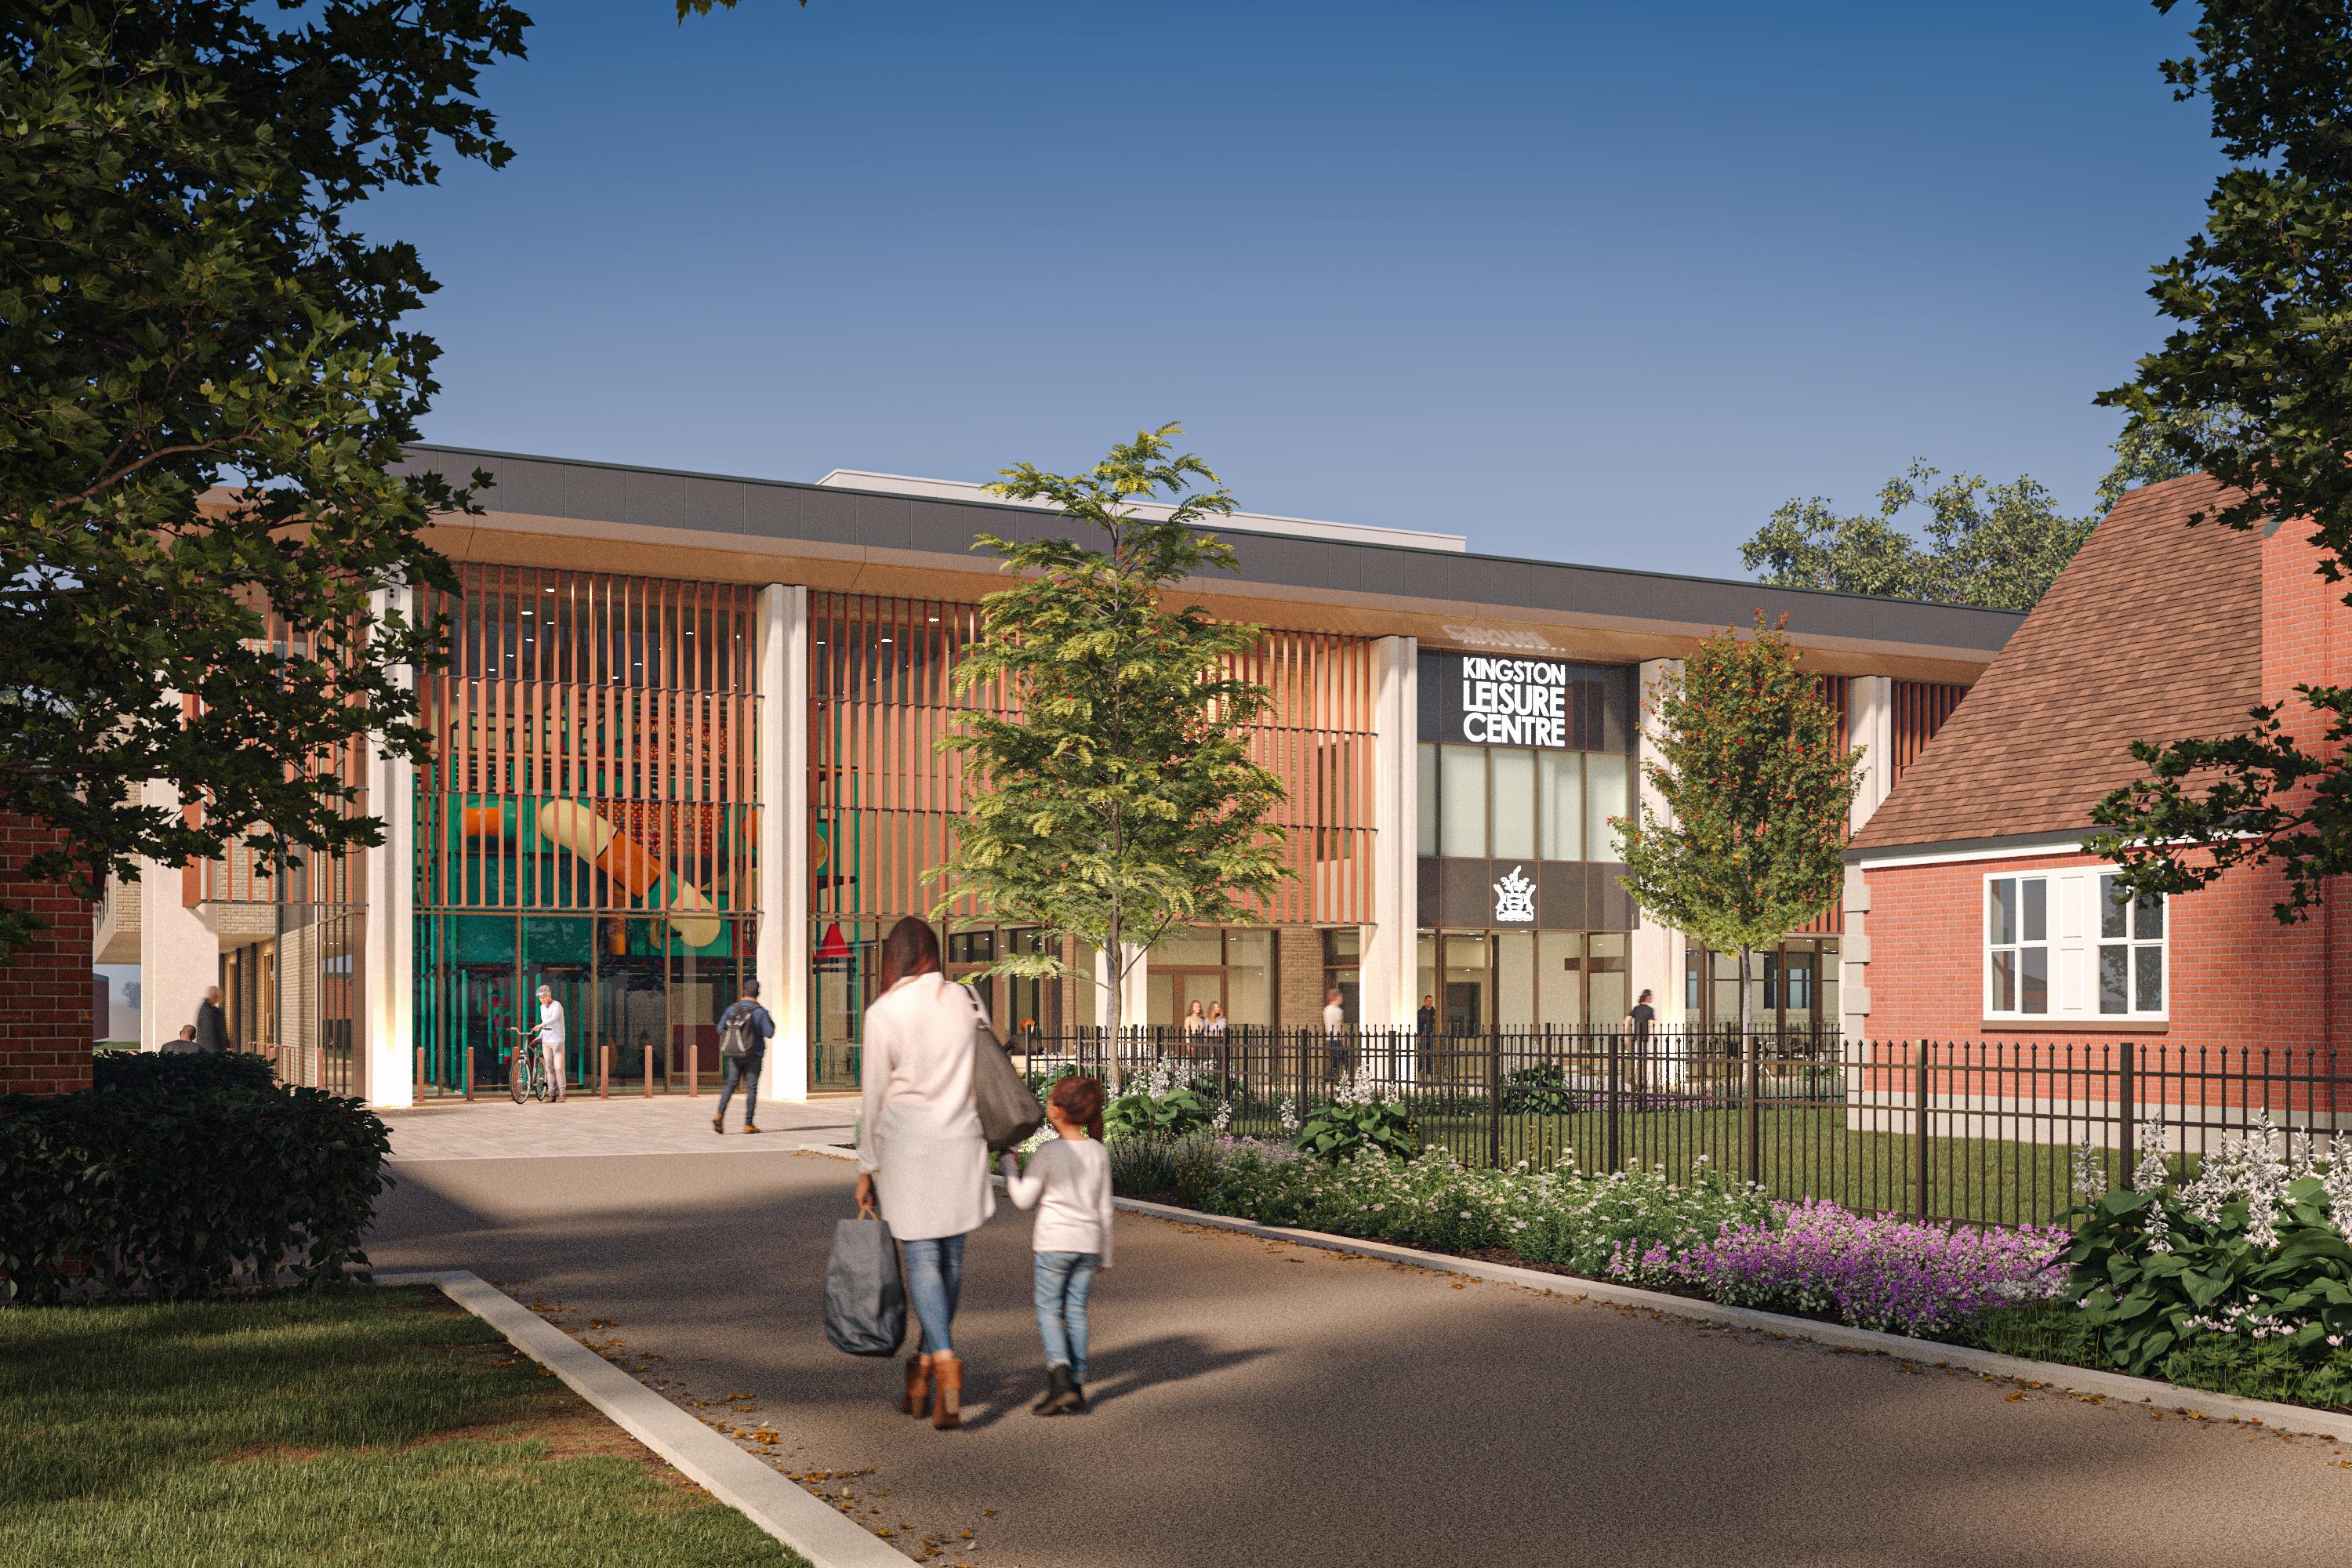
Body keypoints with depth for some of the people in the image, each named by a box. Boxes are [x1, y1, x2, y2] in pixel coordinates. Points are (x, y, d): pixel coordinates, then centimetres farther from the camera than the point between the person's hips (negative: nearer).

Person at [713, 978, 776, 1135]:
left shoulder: (733, 1008, -1)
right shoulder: (760, 1012, -11)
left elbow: (721, 1029, 0)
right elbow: (769, 1034, -12)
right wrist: (771, 1023, 8)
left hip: (735, 1055, 3)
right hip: (753, 1056, -3)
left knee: (731, 1084, 14)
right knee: (751, 1088, 5)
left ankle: (720, 1115, -4)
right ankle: (748, 1124, 6)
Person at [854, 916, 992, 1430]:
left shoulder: (884, 1013, -8)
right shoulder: (962, 1000, 2)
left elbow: (873, 1096, -4)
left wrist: (867, 1169, 3)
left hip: (907, 1144, -4)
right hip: (961, 1140, 4)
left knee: (922, 1257, -1)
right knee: (950, 1255, 12)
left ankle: (945, 1360, -18)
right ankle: (925, 1365, 24)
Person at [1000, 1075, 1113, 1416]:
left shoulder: (1048, 1153, -13)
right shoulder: (1098, 1152, 2)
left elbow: (1023, 1199, -7)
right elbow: (1104, 1209, 8)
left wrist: (1008, 1161, 5)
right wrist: (1104, 1256, 16)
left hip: (1054, 1242, -5)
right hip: (1088, 1242, 5)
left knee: (1048, 1310, 2)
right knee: (1076, 1311, 11)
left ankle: (1060, 1380, -14)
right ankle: (1078, 1385, 9)